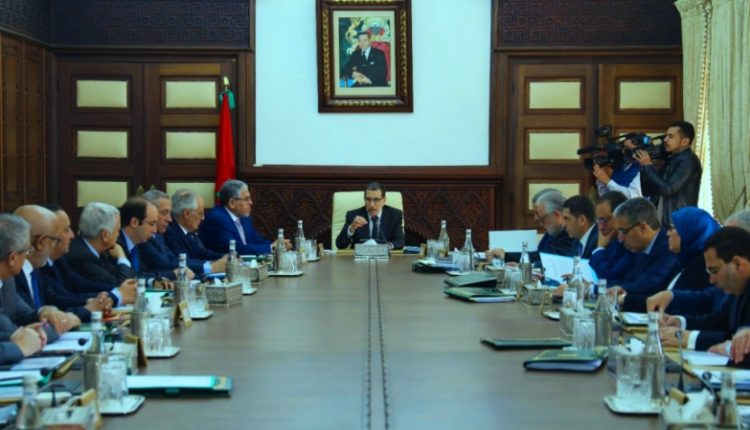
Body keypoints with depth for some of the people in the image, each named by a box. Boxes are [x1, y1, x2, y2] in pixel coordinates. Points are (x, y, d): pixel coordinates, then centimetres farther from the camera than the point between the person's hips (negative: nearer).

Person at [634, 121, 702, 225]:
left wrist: (648, 165, -13)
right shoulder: (673, 158, 14)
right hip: (666, 220, 9)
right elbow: (655, 185, 17)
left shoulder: (688, 161, -15)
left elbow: (667, 189, -21)